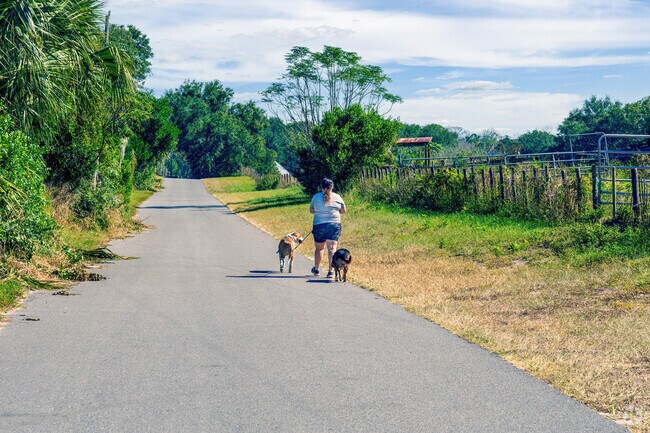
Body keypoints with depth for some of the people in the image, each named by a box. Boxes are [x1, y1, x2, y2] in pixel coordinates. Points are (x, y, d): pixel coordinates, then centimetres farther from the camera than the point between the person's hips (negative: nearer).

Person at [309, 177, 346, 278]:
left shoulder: (316, 197, -1)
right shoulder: (337, 197, 0)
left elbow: (311, 210, 9)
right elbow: (343, 210, 10)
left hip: (319, 225, 0)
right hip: (334, 225, 0)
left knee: (319, 248, 15)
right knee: (332, 248, -2)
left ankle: (317, 269, 30)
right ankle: (331, 271, -12)